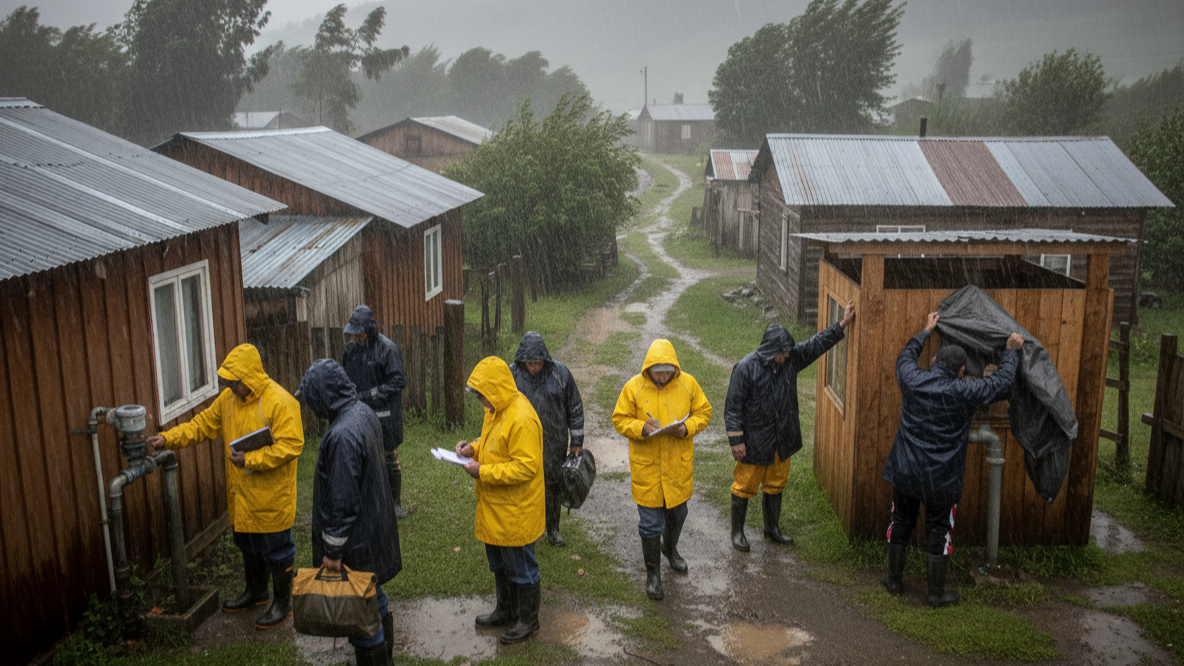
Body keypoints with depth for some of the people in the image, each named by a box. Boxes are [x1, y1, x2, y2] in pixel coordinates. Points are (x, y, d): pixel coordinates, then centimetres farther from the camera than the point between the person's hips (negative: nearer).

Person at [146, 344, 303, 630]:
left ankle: (282, 603, 23)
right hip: (241, 494, 8)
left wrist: (251, 459, -25)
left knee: (276, 549, 6)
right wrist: (169, 438, -1)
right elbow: (204, 424, 11)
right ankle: (255, 592, 44)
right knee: (249, 545, 23)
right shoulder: (229, 398, 3)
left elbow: (290, 446, -25)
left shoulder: (280, 402, -23)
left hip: (271, 497, -8)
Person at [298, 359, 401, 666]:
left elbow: (342, 501, -26)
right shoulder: (364, 412, 0)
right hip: (375, 523, 10)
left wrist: (332, 550, -16)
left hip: (357, 537, -10)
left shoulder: (342, 435, -29)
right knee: (373, 595, 25)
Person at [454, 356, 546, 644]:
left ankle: (528, 620, 25)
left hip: (515, 510, -10)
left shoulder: (521, 419, -27)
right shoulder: (496, 409, 5)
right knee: (499, 563, 24)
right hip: (495, 508, 10)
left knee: (520, 566, 7)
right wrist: (473, 448, 0)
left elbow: (526, 467, -28)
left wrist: (483, 472, -25)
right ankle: (506, 611, 42)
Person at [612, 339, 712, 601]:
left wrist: (688, 427, -16)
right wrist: (641, 428, -23)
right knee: (650, 522, 3)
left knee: (677, 514, 22)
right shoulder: (633, 387, -11)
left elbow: (704, 412, 4)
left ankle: (670, 548, 52)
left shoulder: (688, 384, -6)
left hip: (679, 464, 3)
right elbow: (619, 420, -4)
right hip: (646, 466, -3)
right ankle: (653, 572, 21)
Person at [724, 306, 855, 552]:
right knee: (744, 487, 7)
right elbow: (733, 407, -16)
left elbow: (817, 343, 8)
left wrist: (843, 324, 5)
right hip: (754, 443, -6)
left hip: (781, 441, 6)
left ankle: (772, 529, 37)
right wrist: (736, 440, -16)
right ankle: (737, 532, 24)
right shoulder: (746, 368, -19)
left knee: (775, 485, 20)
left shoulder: (791, 359, -3)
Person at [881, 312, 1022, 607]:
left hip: (905, 471, 3)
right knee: (938, 531, 10)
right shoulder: (963, 392, -17)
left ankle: (894, 579, 32)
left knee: (901, 522, 18)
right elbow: (1002, 381, -3)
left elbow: (906, 356, 16)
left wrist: (927, 331, 29)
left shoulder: (912, 380, -9)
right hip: (940, 478, -3)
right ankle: (937, 593, 22)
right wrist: (1010, 351, 14)